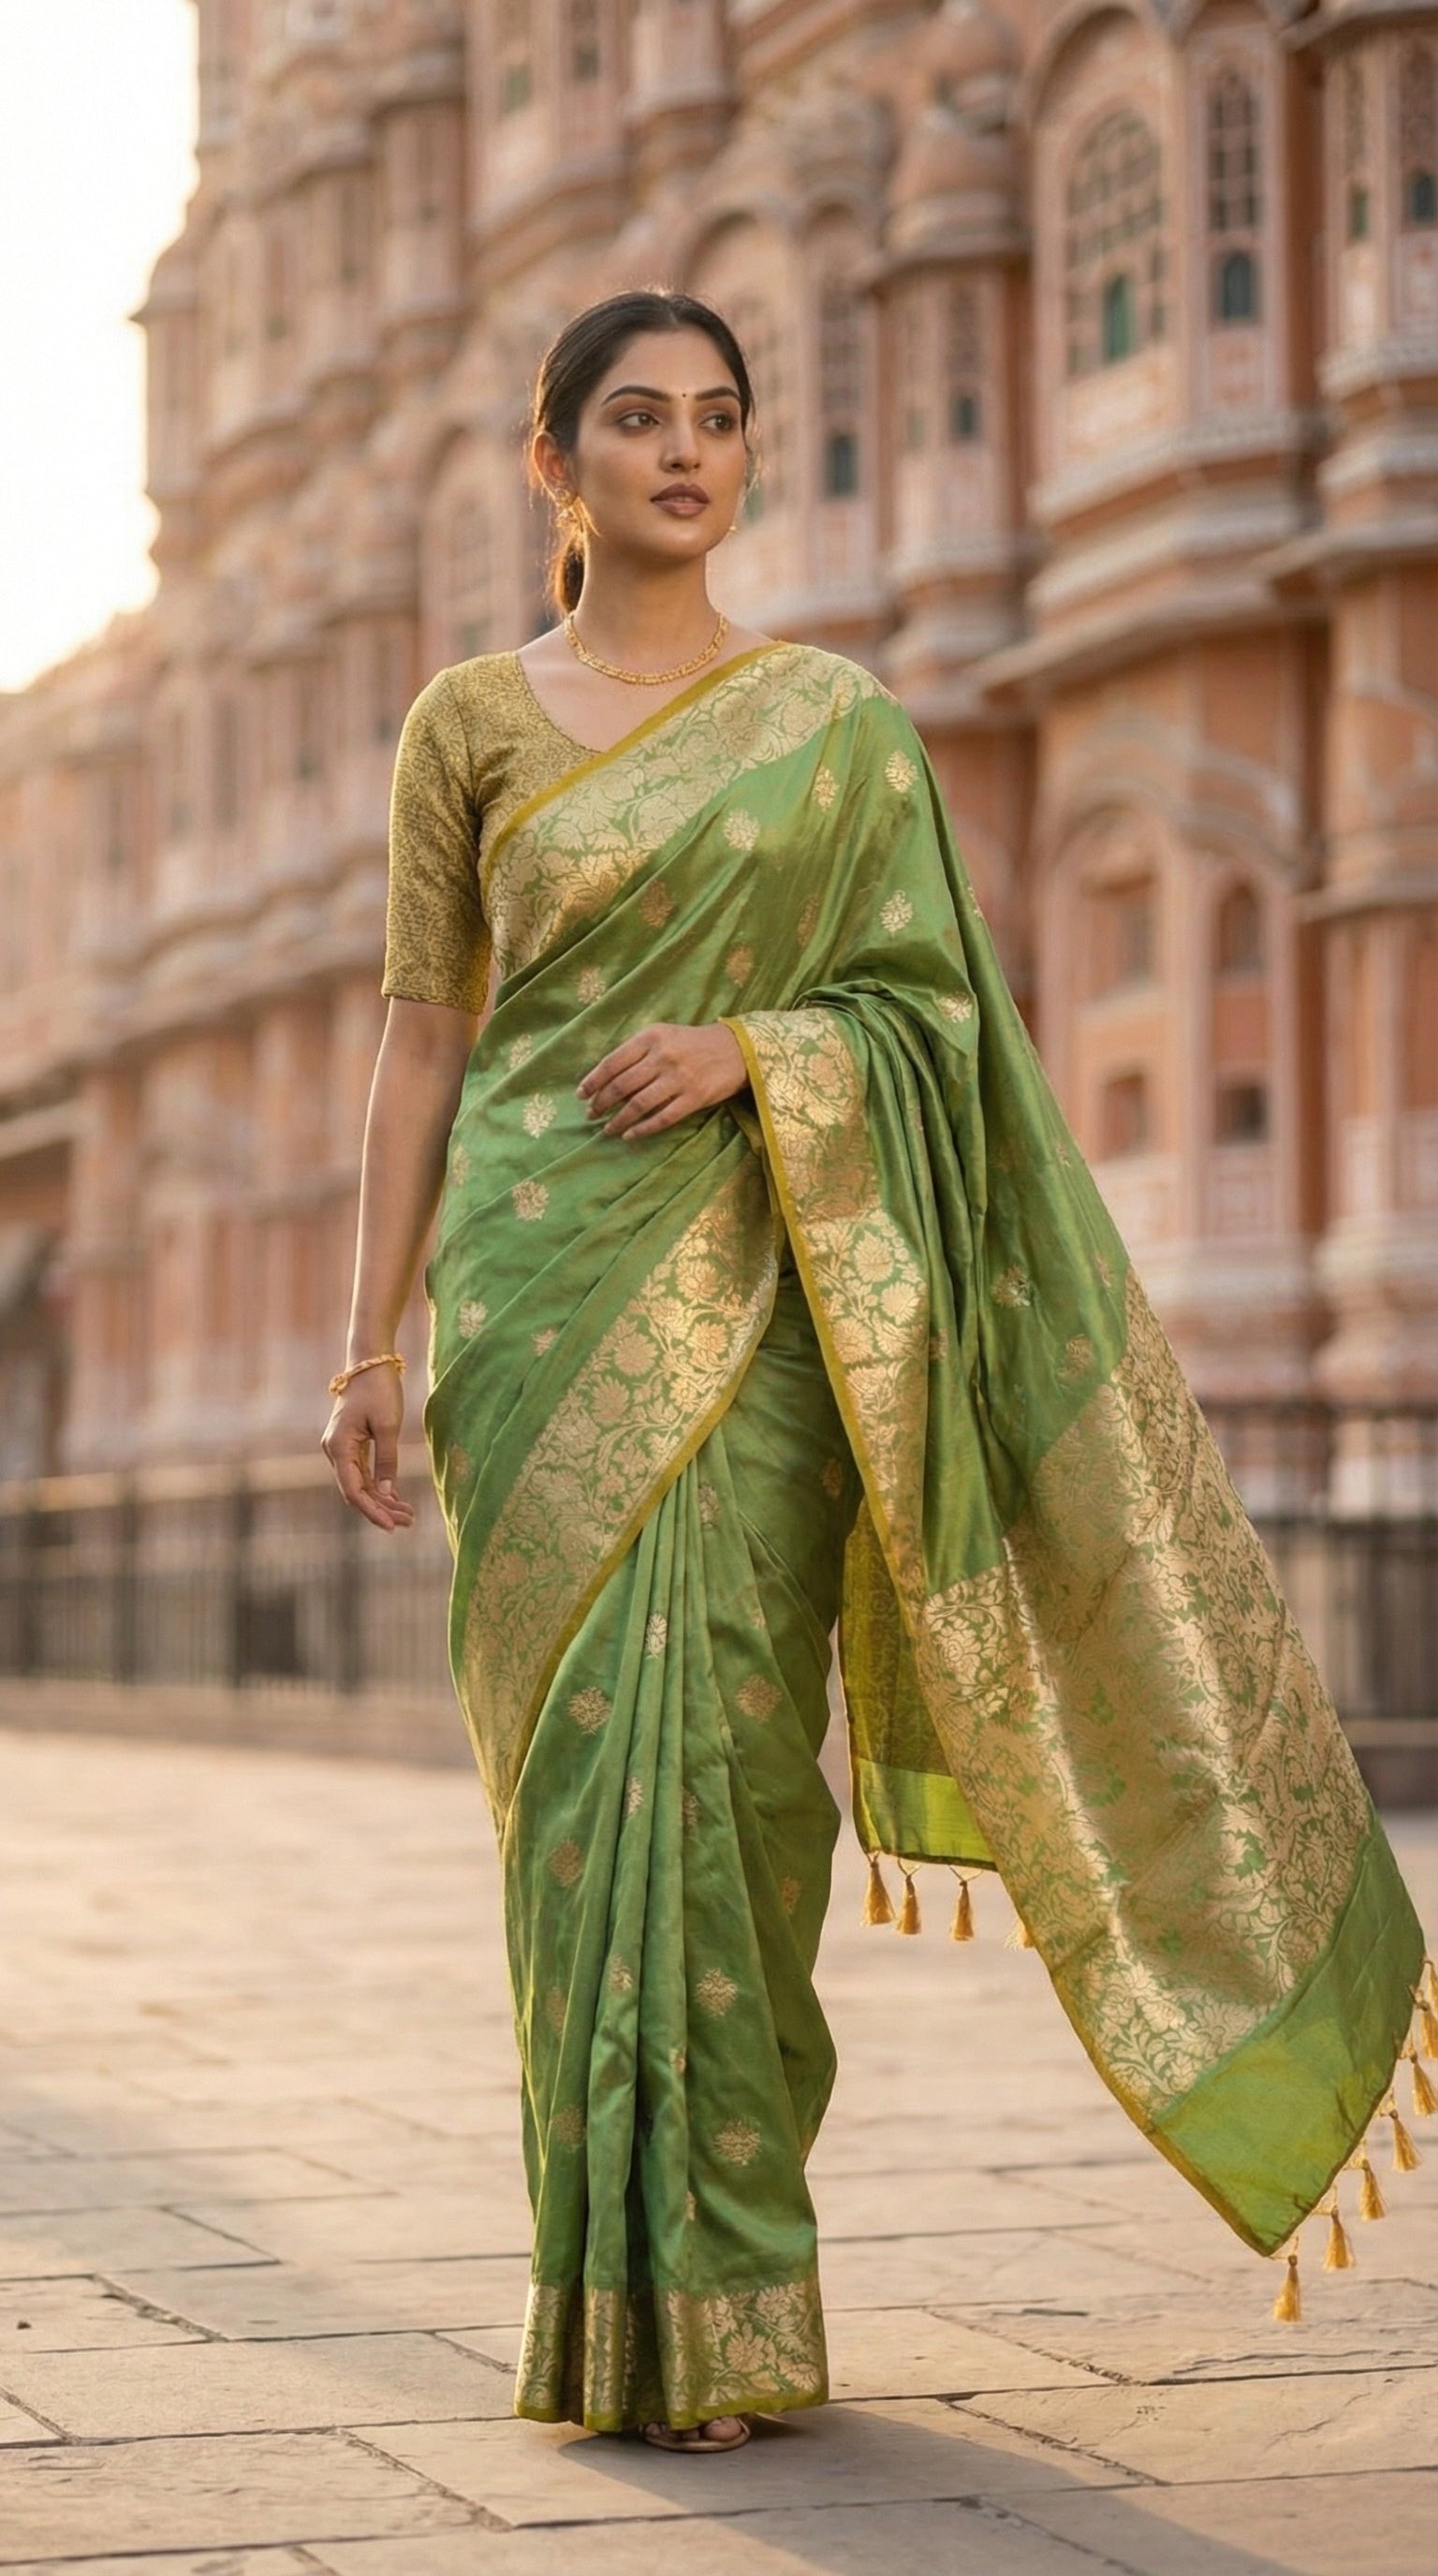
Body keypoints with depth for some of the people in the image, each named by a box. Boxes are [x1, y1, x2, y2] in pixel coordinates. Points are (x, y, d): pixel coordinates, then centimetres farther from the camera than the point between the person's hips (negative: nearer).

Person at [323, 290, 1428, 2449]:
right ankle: (639, 2292, 1)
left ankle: (716, 2291, 8)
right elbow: (423, 1037, 8)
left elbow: (934, 1004, 8)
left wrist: (748, 1050, -12)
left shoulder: (836, 718, 10)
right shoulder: (474, 719, 9)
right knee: (588, 1750, -6)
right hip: (542, 1278, 0)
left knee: (725, 1747, -4)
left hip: (752, 1287, 1)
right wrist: (373, 1336, 2)